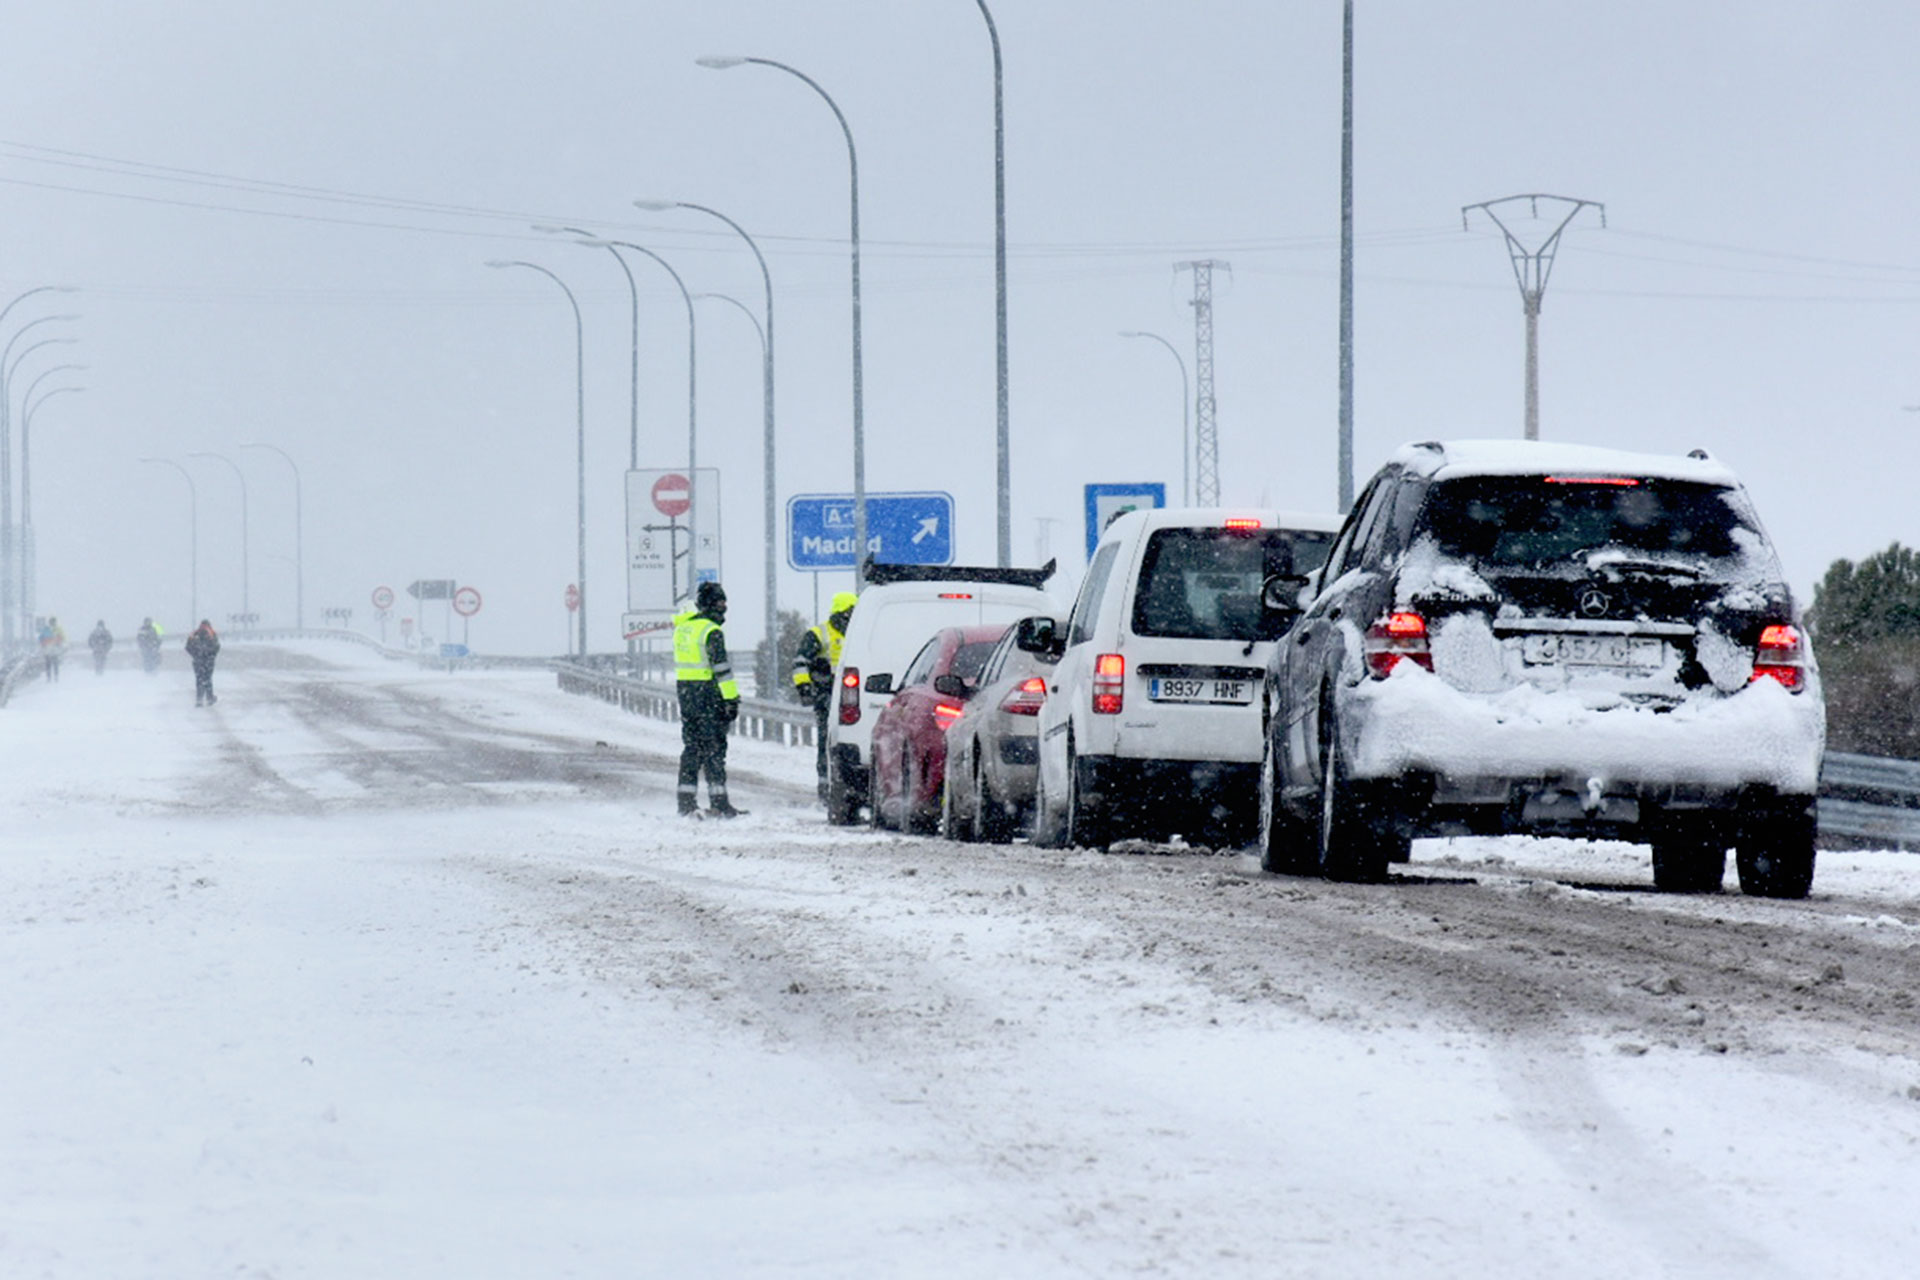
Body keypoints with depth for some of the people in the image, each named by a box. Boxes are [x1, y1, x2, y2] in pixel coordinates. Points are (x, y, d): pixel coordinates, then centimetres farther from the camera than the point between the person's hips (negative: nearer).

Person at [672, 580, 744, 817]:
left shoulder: (683, 627, 8)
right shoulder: (711, 632, -15)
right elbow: (722, 669, -19)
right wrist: (731, 699, -18)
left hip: (684, 690, 8)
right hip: (707, 693, -8)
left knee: (691, 746, 13)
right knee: (714, 747, -5)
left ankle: (686, 800, 12)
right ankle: (719, 803, -8)